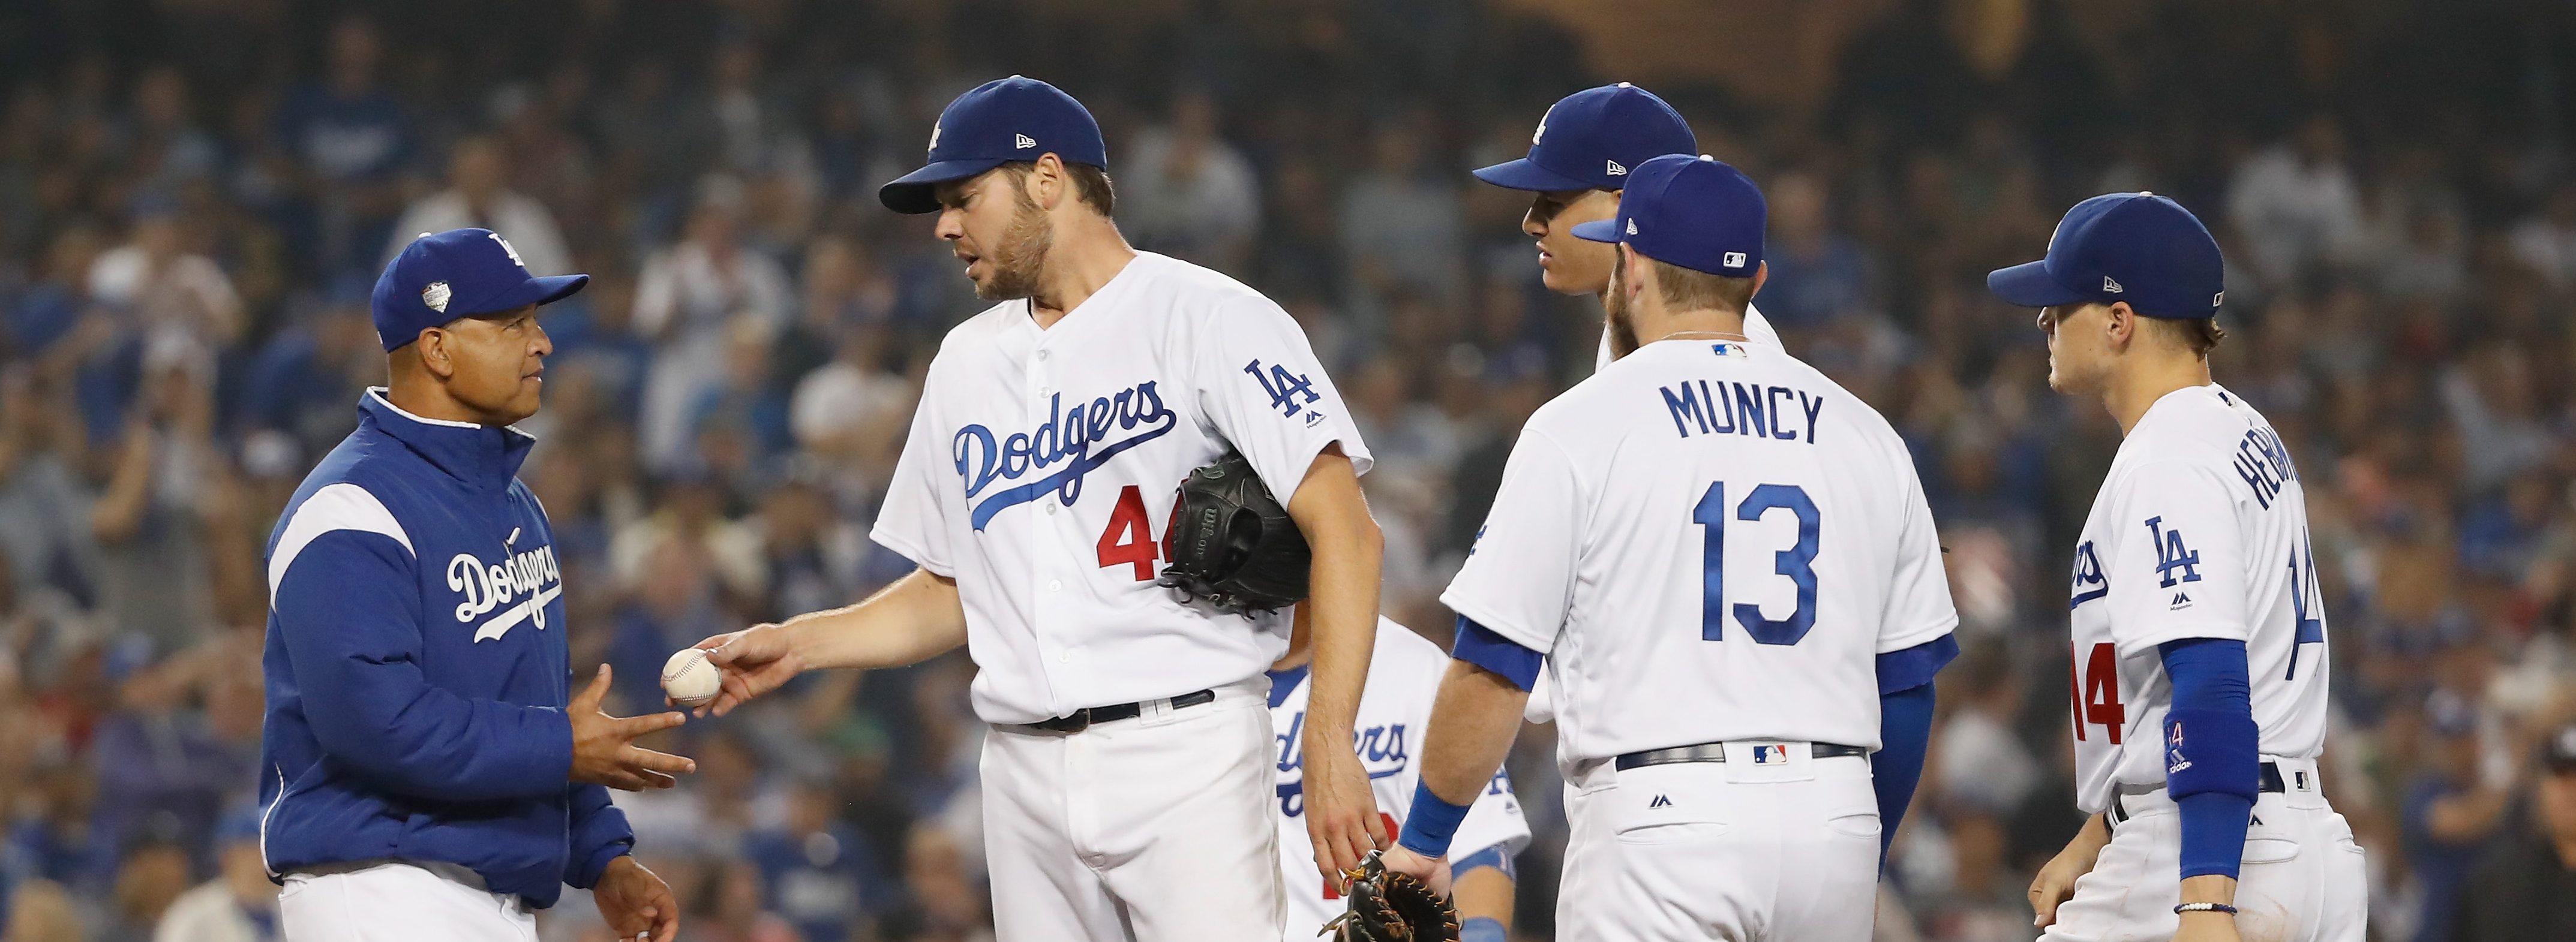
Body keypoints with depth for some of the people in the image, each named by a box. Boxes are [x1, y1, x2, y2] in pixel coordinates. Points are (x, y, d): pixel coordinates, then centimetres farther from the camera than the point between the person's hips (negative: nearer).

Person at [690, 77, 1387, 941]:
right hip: (1027, 768, 6)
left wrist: (1328, 743, -21)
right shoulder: (967, 361, 19)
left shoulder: (1211, 319, -3)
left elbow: (1343, 530, -12)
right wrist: (798, 643, 11)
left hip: (1186, 756, -6)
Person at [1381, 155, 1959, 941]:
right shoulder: (1865, 434, 12)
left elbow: (1494, 667, -4)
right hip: (1836, 818, 5)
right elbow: (1907, 684, 15)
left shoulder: (1580, 427, -1)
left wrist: (1423, 841, 6)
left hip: (1664, 817, -5)